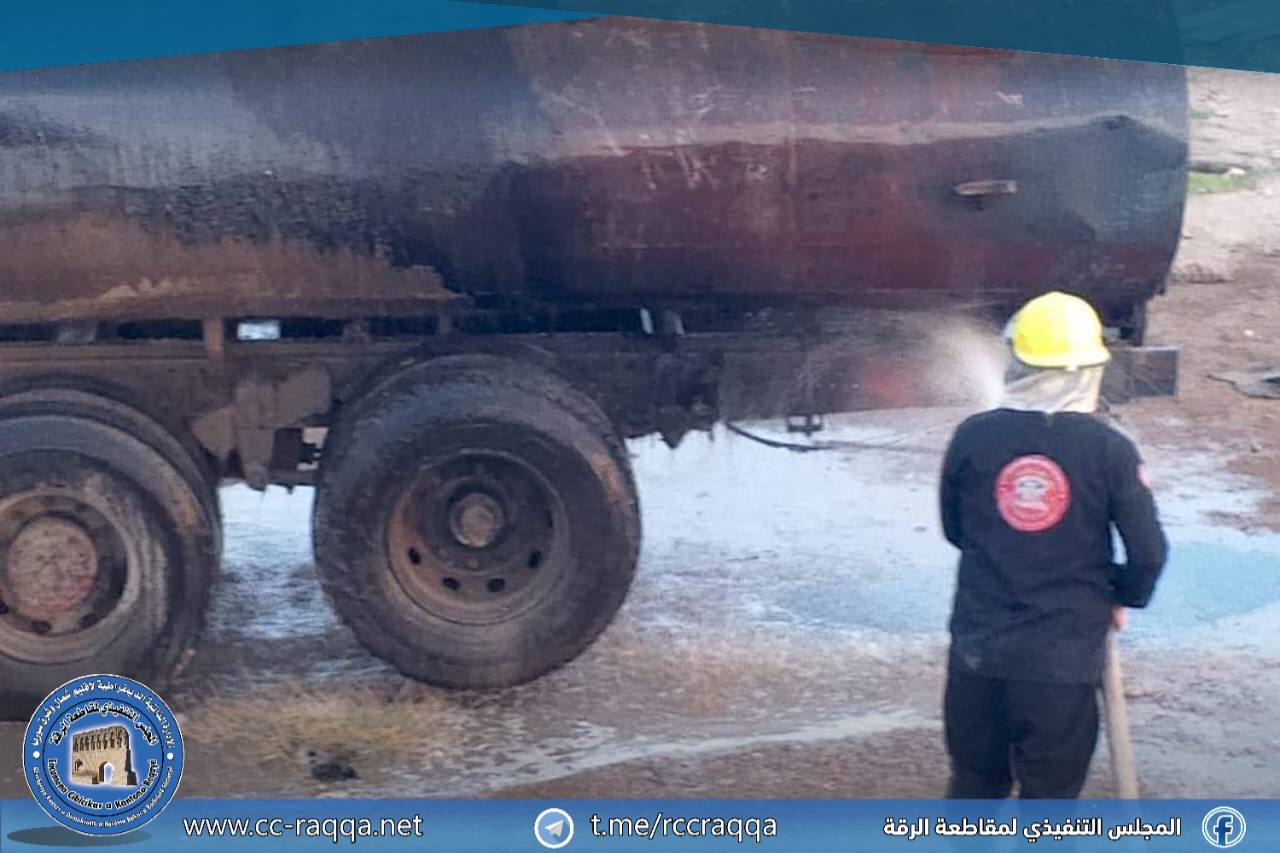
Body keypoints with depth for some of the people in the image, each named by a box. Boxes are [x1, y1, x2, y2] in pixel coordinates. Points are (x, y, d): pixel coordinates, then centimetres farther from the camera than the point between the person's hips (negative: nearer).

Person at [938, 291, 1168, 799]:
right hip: (1065, 652, -2)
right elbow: (1148, 551, -7)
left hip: (978, 647, 2)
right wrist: (1122, 599, 12)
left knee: (974, 781, 19)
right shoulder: (1109, 450, -10)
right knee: (1050, 794, 12)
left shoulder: (973, 437, -5)